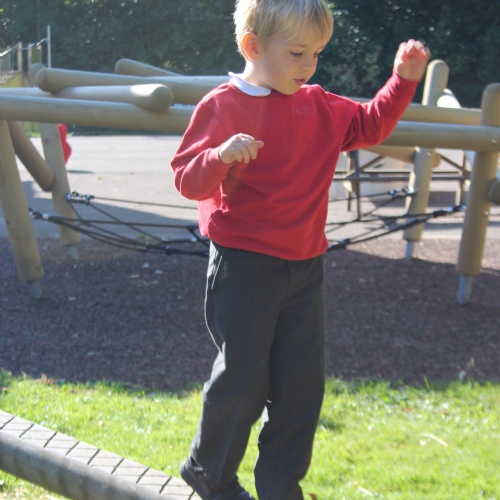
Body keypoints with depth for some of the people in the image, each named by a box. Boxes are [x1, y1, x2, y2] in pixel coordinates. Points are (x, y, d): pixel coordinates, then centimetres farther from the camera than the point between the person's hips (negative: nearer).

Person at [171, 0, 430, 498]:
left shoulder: (319, 107, 7)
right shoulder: (224, 106, -12)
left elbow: (369, 125, 17)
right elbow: (187, 179, -14)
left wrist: (403, 80, 3)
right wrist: (222, 155, -34)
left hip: (303, 268, 6)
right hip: (243, 266, -6)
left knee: (302, 382, 9)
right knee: (242, 378, 2)